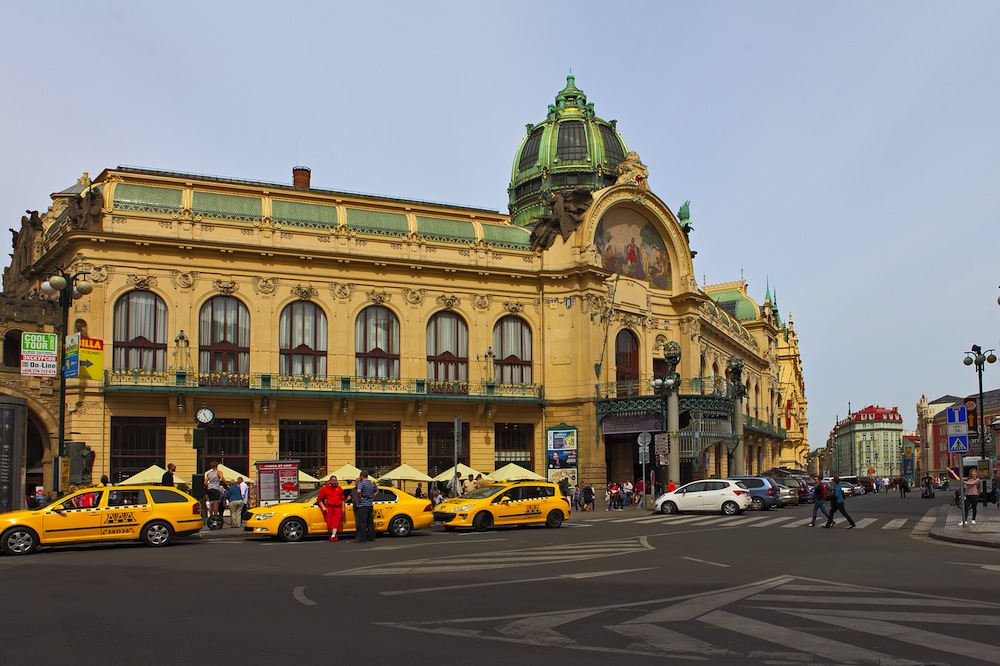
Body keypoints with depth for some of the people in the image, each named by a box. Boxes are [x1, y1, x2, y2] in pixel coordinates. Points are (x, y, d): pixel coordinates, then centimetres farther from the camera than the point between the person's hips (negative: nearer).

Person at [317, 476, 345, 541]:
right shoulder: (325, 488, 6)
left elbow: (342, 498, 20)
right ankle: (335, 536, 3)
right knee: (330, 522, -6)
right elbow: (319, 499, 7)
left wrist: (343, 508, 13)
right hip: (329, 507, -1)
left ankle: (333, 535, -25)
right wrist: (323, 507, -3)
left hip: (338, 507, 1)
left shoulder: (339, 488, 14)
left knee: (336, 521, -14)